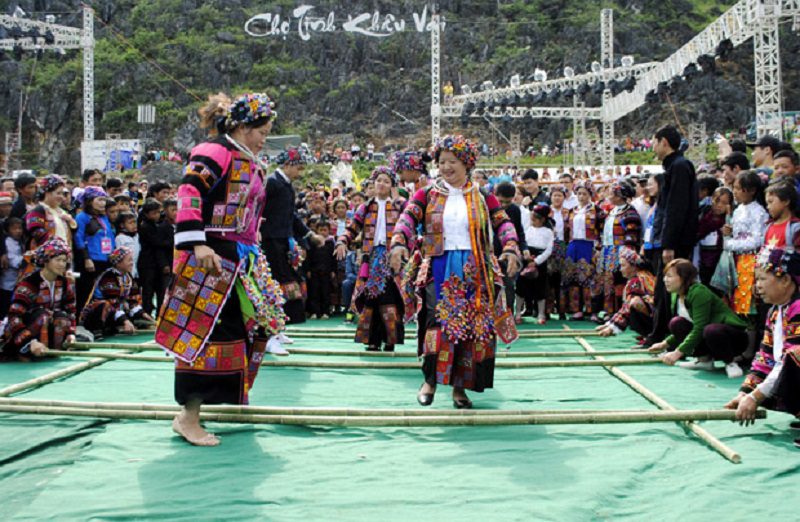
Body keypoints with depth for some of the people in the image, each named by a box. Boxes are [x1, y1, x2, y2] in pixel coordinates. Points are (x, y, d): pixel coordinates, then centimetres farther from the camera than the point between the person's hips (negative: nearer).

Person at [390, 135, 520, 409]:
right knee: (439, 323, -13)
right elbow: (408, 217, -9)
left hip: (474, 271, 1)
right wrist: (399, 244, -28)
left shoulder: (482, 196, 7)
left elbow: (503, 223, -1)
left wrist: (511, 250, -19)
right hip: (439, 269, -1)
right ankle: (430, 380, 4)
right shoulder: (427, 194, 5)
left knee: (473, 328, 0)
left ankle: (460, 387, 13)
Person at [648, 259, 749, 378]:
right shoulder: (677, 296, 4)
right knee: (677, 323, -10)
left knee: (711, 330, -40)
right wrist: (664, 344, 7)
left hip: (737, 336, -8)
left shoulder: (699, 292, -23)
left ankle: (730, 362, -14)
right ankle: (704, 359, 1)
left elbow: (699, 328, -28)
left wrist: (677, 353, -29)